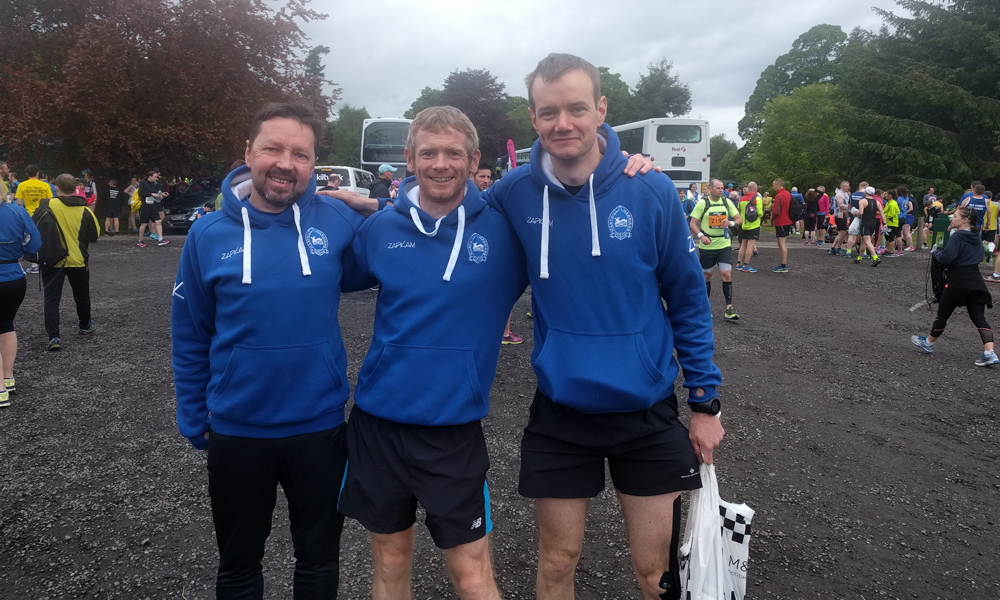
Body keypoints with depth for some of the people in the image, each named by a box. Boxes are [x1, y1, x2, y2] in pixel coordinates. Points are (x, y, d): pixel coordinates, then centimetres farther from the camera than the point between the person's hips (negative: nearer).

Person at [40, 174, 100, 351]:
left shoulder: (47, 205, -10)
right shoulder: (84, 210, -7)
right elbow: (95, 235, -2)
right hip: (78, 261, 1)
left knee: (51, 299, 2)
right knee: (82, 296, 20)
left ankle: (53, 337, -6)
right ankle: (85, 326, 37)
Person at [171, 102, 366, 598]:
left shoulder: (338, 221, -9)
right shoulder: (208, 234, -7)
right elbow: (190, 338, 2)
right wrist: (193, 420, 4)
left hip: (320, 425, 0)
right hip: (235, 430, 1)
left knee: (319, 560, 20)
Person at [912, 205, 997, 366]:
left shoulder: (957, 237, -14)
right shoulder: (977, 238, 10)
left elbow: (945, 258, -23)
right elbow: (979, 257, 22)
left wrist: (935, 253, -5)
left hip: (957, 283, -6)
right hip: (975, 283, 6)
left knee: (943, 313, 11)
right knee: (979, 318, 2)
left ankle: (928, 343, 28)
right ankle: (989, 353, -10)